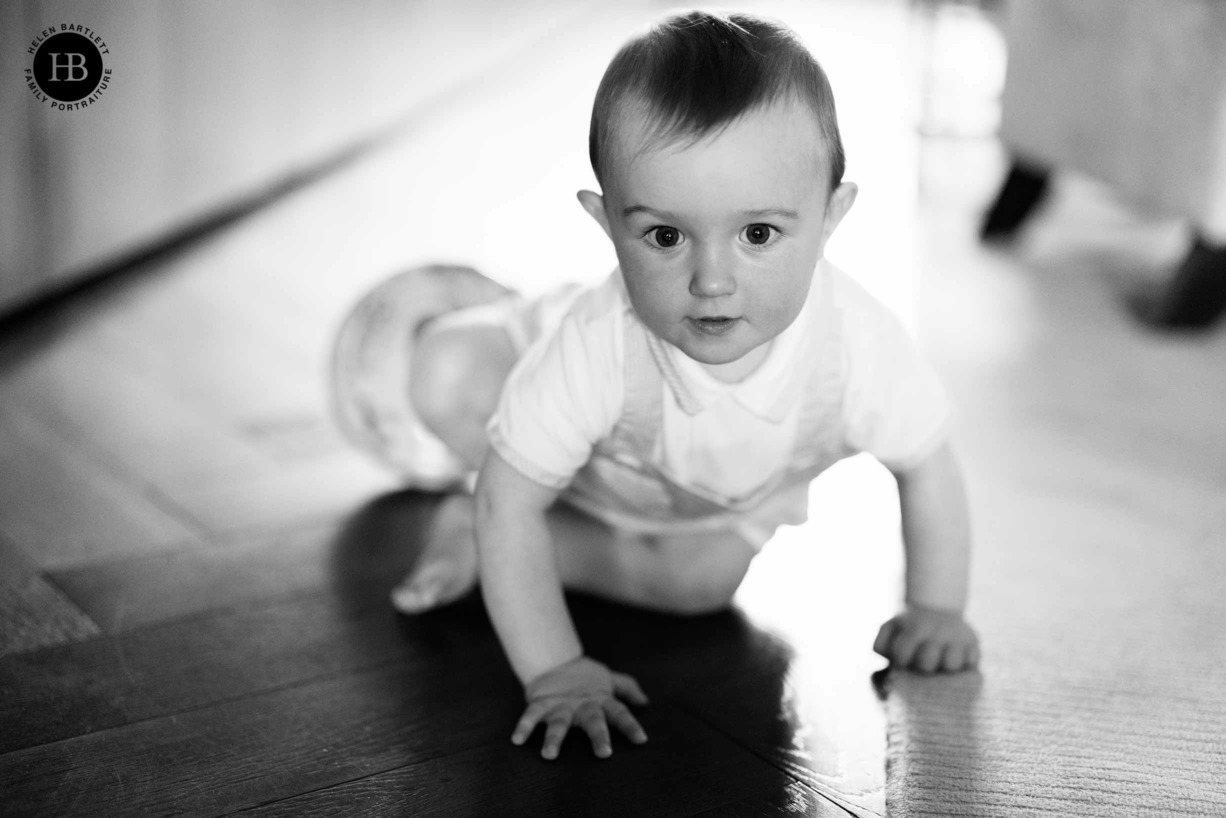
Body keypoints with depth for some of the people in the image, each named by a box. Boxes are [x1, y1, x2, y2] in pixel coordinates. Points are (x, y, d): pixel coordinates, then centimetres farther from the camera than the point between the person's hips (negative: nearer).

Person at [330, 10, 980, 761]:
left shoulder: (858, 345, -39)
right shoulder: (595, 348, -44)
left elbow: (928, 467, -18)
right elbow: (508, 504, -34)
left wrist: (936, 610, -14)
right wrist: (553, 668, -35)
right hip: (595, 469, -3)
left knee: (702, 580, -21)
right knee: (446, 377, -23)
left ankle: (473, 535, -4)